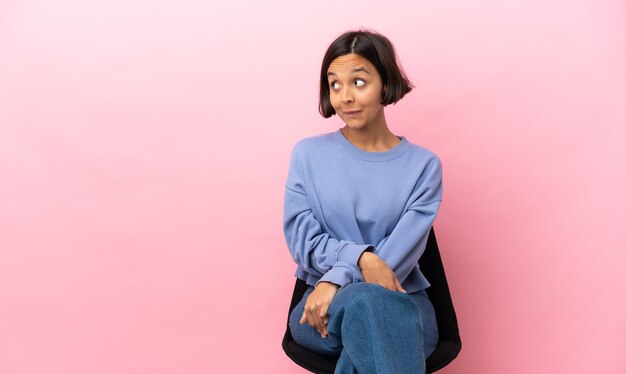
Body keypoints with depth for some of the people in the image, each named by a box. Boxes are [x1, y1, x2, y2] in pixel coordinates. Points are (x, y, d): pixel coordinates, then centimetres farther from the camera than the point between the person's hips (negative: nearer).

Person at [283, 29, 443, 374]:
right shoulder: (308, 154, 5)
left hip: (403, 303, 0)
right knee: (365, 300, -36)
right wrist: (360, 257, -20)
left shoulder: (423, 165, 2)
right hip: (323, 303, 0)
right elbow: (301, 238, -2)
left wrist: (338, 280, -22)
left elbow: (402, 250, -8)